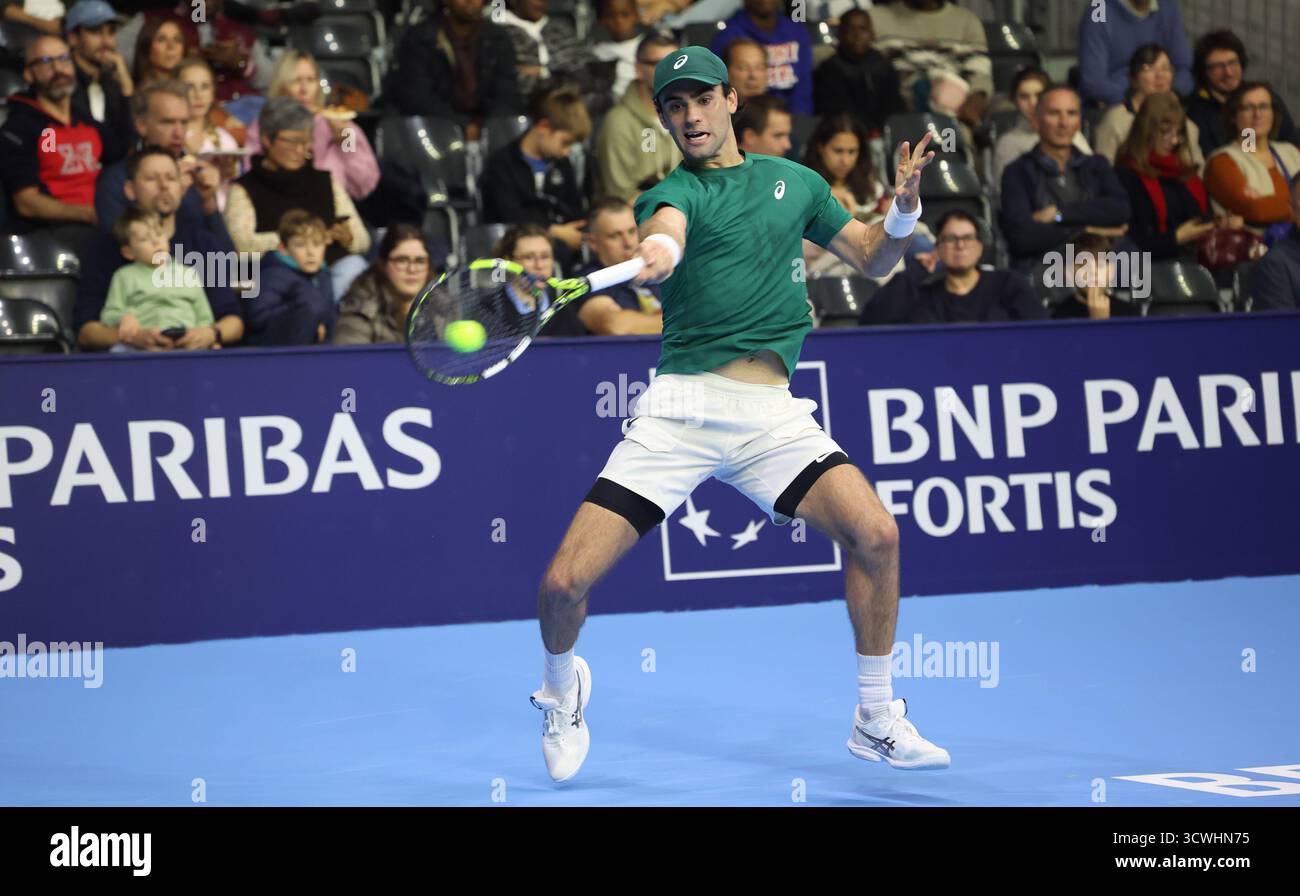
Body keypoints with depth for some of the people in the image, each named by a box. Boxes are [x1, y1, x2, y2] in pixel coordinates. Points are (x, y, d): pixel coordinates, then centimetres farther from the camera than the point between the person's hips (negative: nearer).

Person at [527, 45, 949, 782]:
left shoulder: (794, 182, 15)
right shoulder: (674, 192, 3)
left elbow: (873, 257, 24)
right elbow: (666, 226, -23)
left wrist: (904, 213, 1)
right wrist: (659, 250, -48)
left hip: (770, 412, 2)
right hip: (683, 403, -2)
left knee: (876, 533, -19)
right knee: (565, 583, -11)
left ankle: (876, 721, 0)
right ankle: (563, 687, 24)